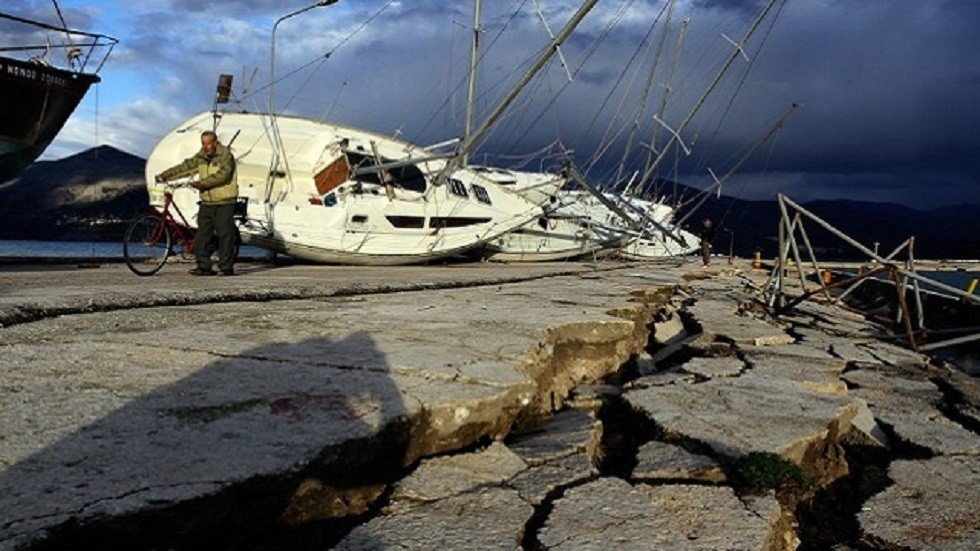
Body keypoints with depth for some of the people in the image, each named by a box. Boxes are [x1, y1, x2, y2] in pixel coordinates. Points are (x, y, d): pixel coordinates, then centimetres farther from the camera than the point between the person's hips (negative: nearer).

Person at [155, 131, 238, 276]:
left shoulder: (226, 155, -9)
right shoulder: (201, 157, 12)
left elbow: (222, 175, -22)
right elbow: (185, 167, 11)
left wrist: (202, 183, -30)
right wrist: (164, 175, 2)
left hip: (224, 202, -7)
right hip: (207, 203, 7)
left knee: (225, 234, -6)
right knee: (202, 234, 3)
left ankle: (227, 267, 0)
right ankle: (204, 266, 8)